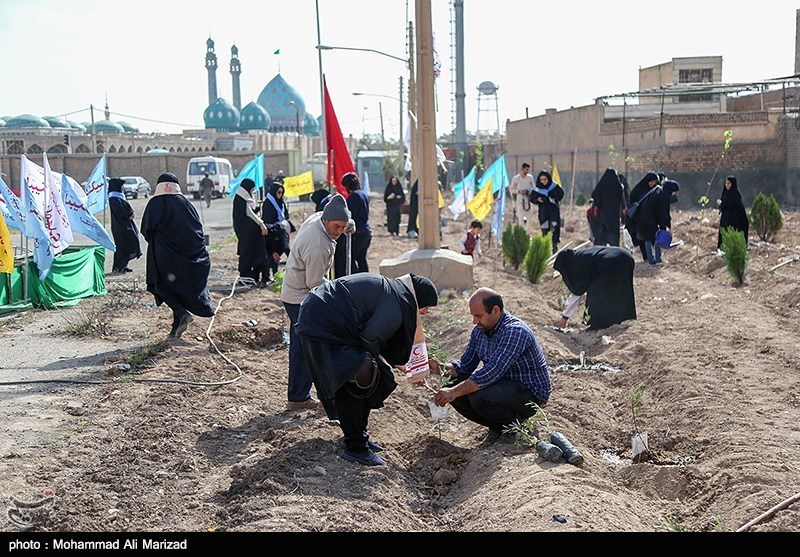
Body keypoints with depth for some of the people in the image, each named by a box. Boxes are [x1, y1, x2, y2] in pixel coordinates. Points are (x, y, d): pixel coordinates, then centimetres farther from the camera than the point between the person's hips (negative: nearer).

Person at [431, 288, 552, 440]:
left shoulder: (515, 331, -27)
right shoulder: (479, 330, 1)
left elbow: (492, 372, -35)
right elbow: (465, 366, 6)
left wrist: (455, 392, -37)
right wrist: (440, 367, -14)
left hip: (531, 392, -9)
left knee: (480, 397, -32)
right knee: (452, 386, -7)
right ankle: (499, 427, 9)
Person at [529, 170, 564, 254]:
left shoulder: (554, 186, -6)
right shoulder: (537, 188, -3)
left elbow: (561, 194, 7)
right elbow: (532, 198, 5)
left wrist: (555, 199, -10)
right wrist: (537, 199, -14)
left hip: (553, 210, -2)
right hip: (543, 211, 2)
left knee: (554, 227, -10)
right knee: (544, 229, 4)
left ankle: (555, 245, -3)